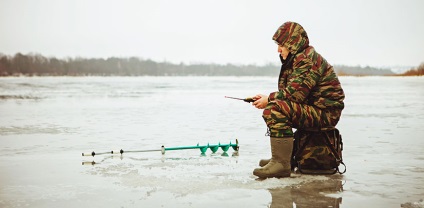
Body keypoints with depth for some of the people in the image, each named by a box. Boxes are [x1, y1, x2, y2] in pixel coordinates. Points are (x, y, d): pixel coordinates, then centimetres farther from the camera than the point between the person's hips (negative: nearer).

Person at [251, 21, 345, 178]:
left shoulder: (306, 59, -15)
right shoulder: (297, 59, 18)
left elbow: (295, 93, -25)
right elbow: (290, 93, 15)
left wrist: (269, 99, -13)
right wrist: (267, 99, 0)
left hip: (325, 113, -11)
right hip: (312, 108, 11)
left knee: (275, 109, -28)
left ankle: (281, 164, -29)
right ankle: (280, 157, 24)